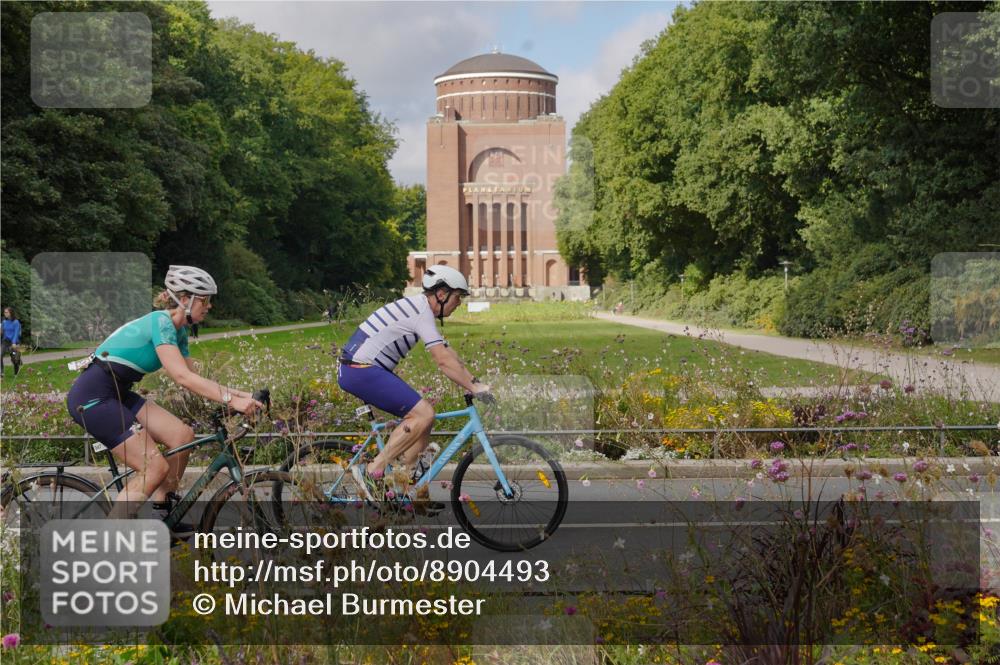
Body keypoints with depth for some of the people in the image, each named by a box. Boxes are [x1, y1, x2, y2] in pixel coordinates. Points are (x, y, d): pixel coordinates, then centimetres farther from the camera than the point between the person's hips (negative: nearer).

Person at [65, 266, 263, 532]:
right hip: (92, 397, -9)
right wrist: (231, 400, -31)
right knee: (155, 467, -13)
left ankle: (161, 513, 10)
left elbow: (194, 378, 12)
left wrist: (238, 394, 1)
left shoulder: (178, 330, 11)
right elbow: (183, 377, -27)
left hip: (117, 394, 9)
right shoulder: (160, 322, -18)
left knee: (183, 435, -2)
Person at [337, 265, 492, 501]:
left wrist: (475, 383, 13)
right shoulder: (422, 311, -15)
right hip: (362, 370, -10)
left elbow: (449, 354, 19)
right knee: (423, 413, -16)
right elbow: (444, 361, -21)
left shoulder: (421, 308, 17)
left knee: (422, 416, 8)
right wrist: (474, 387, -16)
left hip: (360, 369, 10)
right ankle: (373, 471, -13)